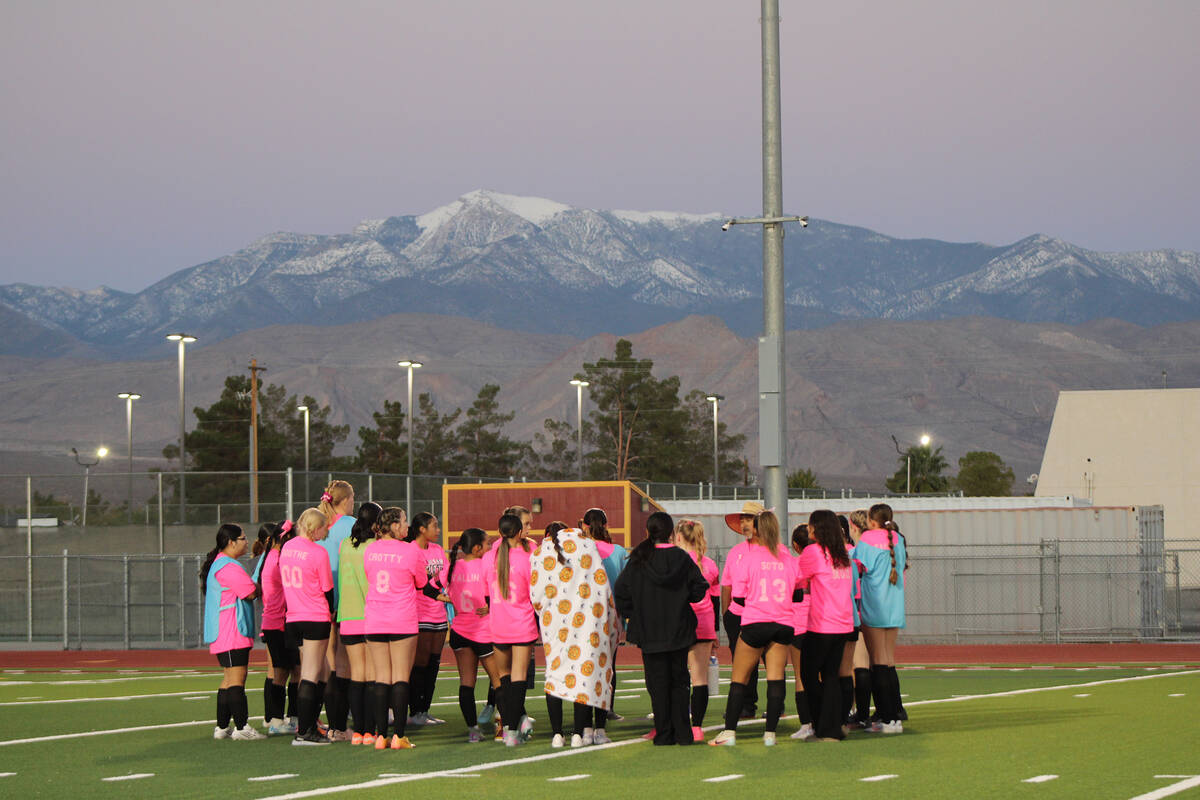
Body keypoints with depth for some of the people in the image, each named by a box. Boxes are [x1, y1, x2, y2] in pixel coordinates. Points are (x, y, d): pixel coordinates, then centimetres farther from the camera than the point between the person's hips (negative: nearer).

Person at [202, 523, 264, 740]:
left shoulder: (218, 564, 21)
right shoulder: (228, 567, -15)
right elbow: (251, 592, -17)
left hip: (223, 633, 11)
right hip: (231, 632, -11)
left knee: (229, 679, 13)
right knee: (237, 677, -11)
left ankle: (222, 727, 14)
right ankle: (241, 727, -13)